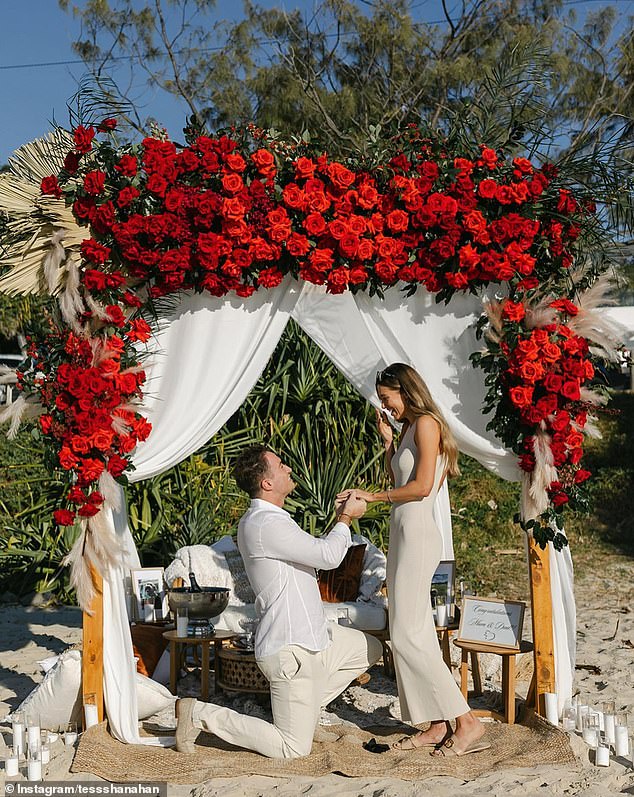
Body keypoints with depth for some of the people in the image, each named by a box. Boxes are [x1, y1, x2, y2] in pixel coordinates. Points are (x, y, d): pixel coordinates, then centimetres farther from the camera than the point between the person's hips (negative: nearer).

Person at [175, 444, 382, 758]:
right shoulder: (265, 524, -24)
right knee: (293, 749, -2)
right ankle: (199, 714, 4)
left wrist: (339, 518, 14)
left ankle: (302, 708, 21)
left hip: (310, 635, 10)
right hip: (291, 649, -10)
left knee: (370, 649, 24)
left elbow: (313, 552, 21)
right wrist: (346, 518, -5)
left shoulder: (267, 518, 11)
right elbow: (328, 555, -22)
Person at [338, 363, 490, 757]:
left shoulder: (426, 423, -10)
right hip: (405, 535, 10)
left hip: (418, 536, -10)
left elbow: (421, 486, -17)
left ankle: (467, 721, -3)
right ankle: (438, 725, 15)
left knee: (407, 636, -9)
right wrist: (387, 440, 13)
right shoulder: (409, 428, 18)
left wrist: (372, 496, -11)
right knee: (417, 635, 9)